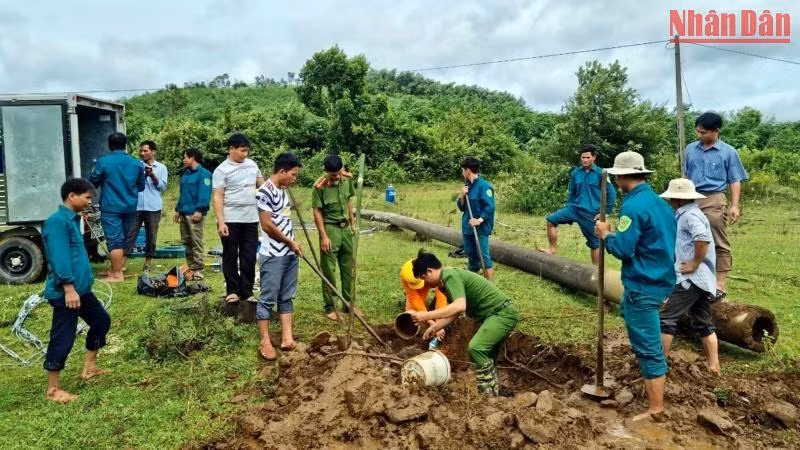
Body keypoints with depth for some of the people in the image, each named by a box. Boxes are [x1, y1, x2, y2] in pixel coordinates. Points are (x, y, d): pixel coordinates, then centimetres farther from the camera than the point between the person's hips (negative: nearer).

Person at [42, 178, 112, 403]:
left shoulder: (72, 219, 14)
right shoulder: (57, 221, -17)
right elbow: (60, 258, -23)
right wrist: (69, 288, -26)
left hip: (80, 288, 10)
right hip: (64, 292, -10)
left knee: (101, 319, 20)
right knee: (62, 339, -2)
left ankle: (89, 367, 32)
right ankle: (53, 389, 11)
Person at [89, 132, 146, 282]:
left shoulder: (103, 161, -8)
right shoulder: (136, 163, 5)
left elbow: (93, 182, 3)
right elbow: (141, 186, 15)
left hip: (111, 207, -5)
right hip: (130, 207, 5)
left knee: (114, 240, -3)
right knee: (123, 239, 13)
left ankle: (117, 274, -1)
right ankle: (116, 270, 22)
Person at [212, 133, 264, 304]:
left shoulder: (252, 165, 9)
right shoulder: (222, 170, -7)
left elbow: (262, 185, 21)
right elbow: (218, 197, -11)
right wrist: (220, 222, -18)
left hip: (251, 219, 5)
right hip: (230, 220, -5)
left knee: (249, 257, 8)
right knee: (231, 256, 7)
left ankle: (247, 291, 17)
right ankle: (232, 290, 17)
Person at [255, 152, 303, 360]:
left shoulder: (282, 190, 11)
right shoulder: (265, 191, -17)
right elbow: (267, 225, -19)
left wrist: (293, 245, 15)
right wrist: (291, 242, -9)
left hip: (290, 253, 9)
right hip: (273, 255, -9)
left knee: (286, 297, 11)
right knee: (268, 298, 1)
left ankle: (287, 339, 17)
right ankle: (265, 342, 9)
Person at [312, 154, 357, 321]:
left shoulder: (347, 180, -1)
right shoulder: (320, 186, -17)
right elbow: (317, 212, -13)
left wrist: (353, 223, 13)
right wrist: (324, 236, -15)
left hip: (345, 228, 6)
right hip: (330, 229, -5)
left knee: (348, 268, 12)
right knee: (329, 270, 2)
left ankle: (348, 304, 25)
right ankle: (329, 307, 14)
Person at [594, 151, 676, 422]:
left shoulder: (634, 206, -20)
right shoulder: (659, 202, 10)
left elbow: (623, 249, -23)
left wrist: (606, 234, -6)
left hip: (643, 286, -10)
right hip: (661, 279, 10)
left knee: (648, 348, -3)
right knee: (627, 310, 31)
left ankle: (656, 410, 5)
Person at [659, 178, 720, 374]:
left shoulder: (689, 215, -13)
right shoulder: (688, 213, 19)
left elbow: (703, 238, -31)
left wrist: (695, 264, -22)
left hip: (690, 278, -11)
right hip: (703, 280, 11)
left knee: (666, 319, -4)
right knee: (704, 324, 15)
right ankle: (713, 366, 19)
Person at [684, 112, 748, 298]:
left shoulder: (728, 152, 0)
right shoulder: (691, 149, 9)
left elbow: (735, 181, 1)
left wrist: (734, 205, -8)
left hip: (714, 200, -4)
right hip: (691, 200, 4)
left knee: (719, 244, -1)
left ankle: (720, 284, 3)